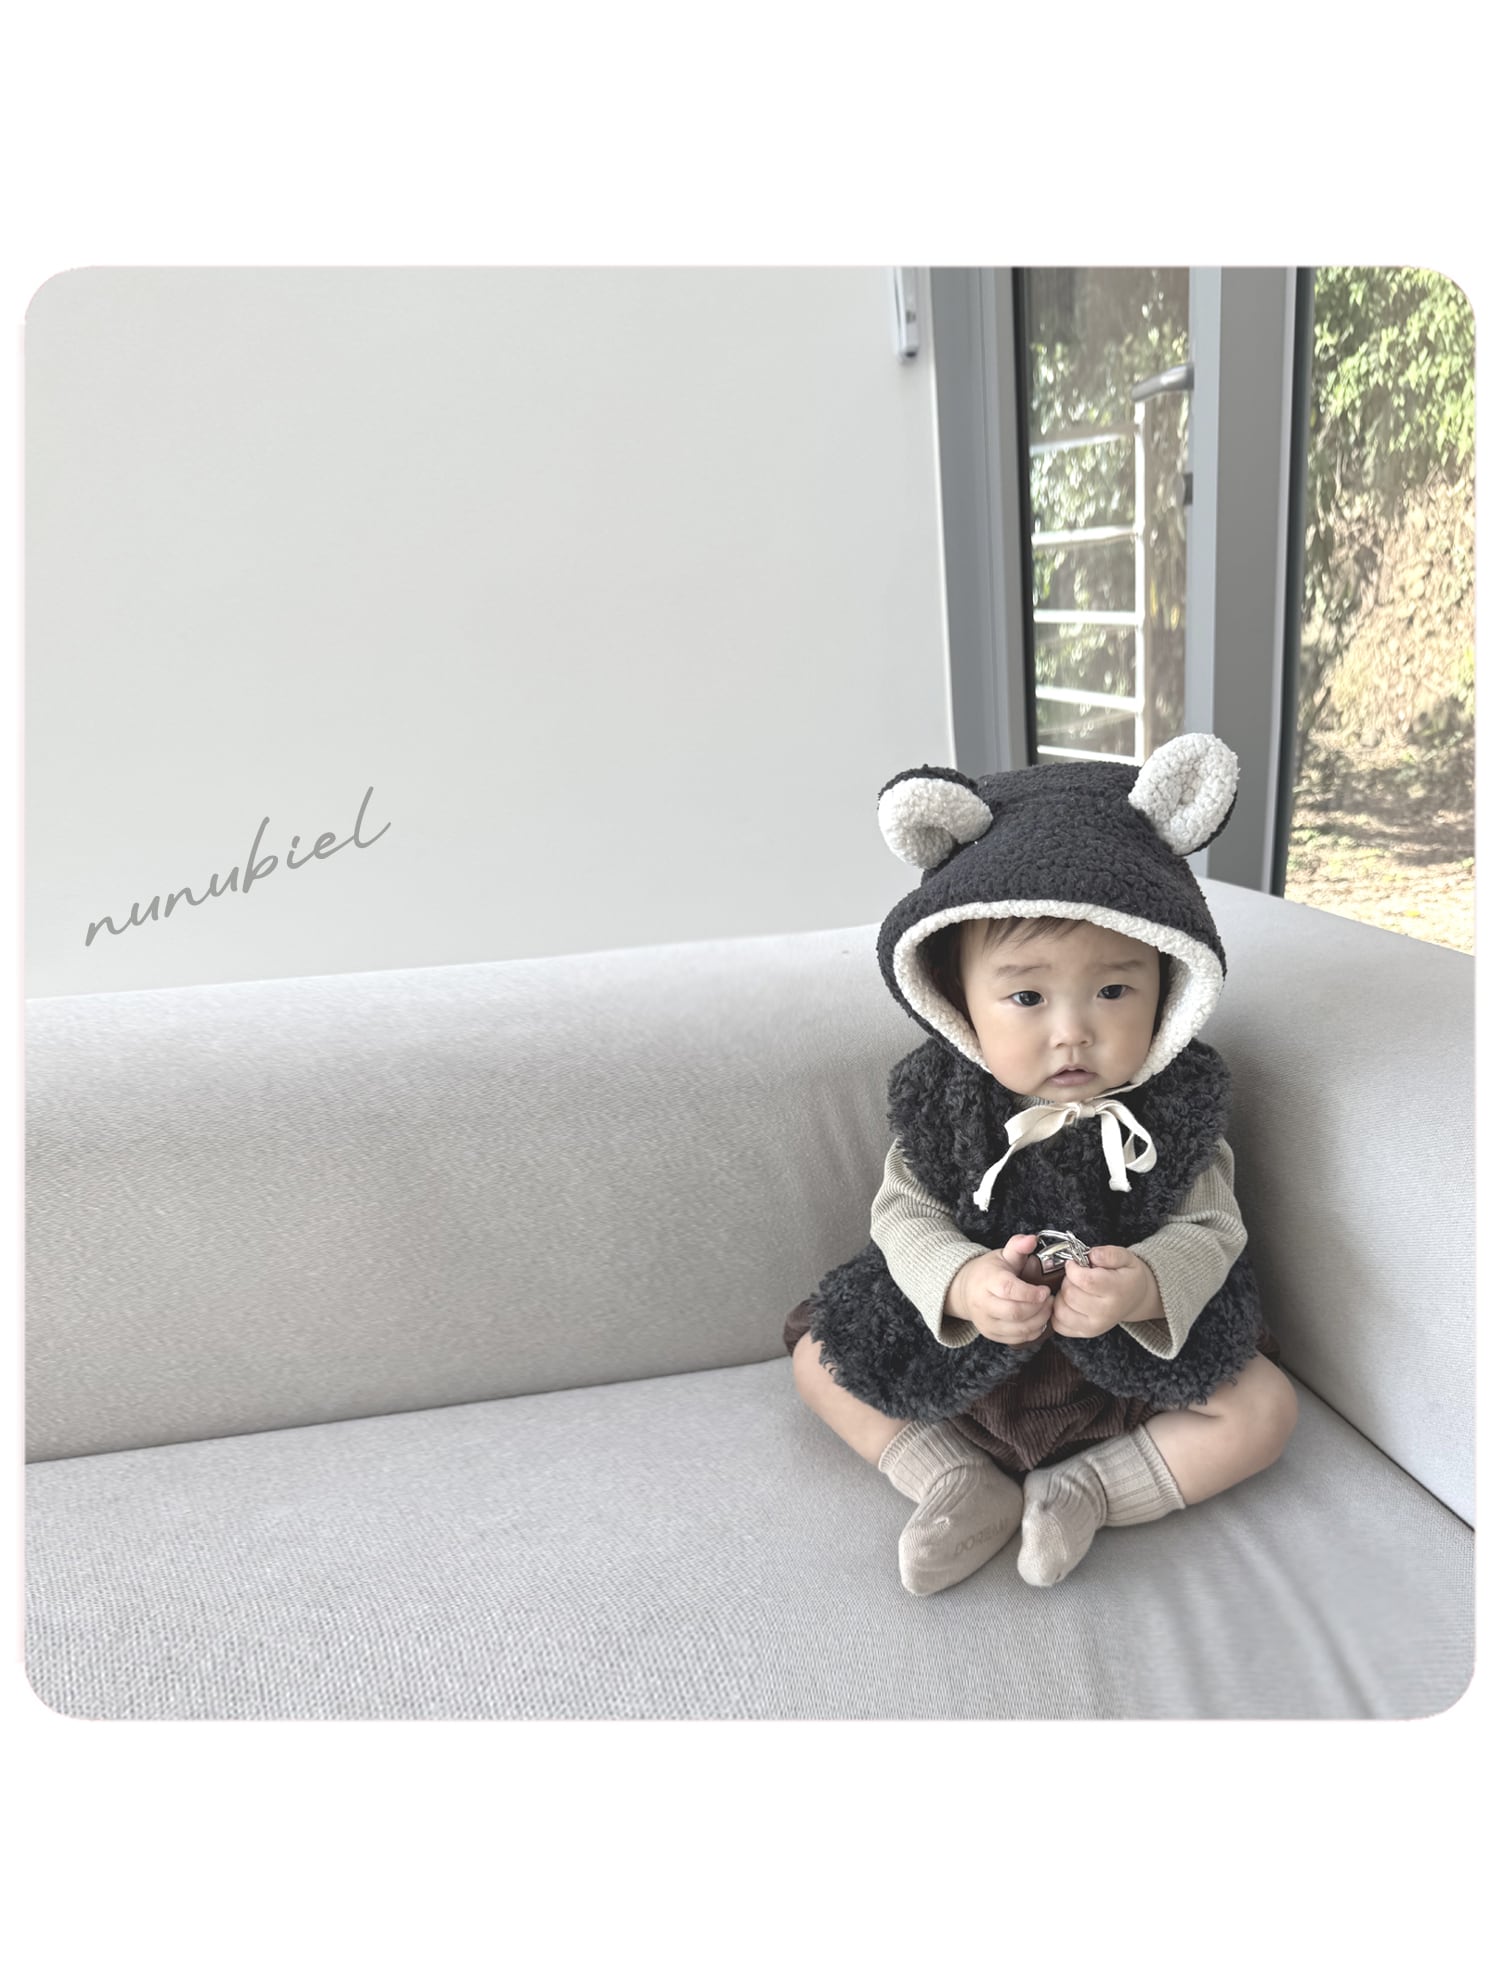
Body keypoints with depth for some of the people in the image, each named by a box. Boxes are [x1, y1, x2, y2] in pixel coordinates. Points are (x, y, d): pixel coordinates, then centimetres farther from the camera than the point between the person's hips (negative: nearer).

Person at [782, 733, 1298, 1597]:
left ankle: (1081, 1489, -15)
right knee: (819, 1357, -5)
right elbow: (906, 1215, -17)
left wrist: (1146, 1285, -42)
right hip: (962, 1350, 1)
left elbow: (1209, 1232, -17)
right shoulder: (944, 1103, -14)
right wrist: (962, 1284, -40)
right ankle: (963, 1485, -13)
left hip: (1136, 1354, 0)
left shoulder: (1175, 1106, -15)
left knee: (1265, 1407, -17)